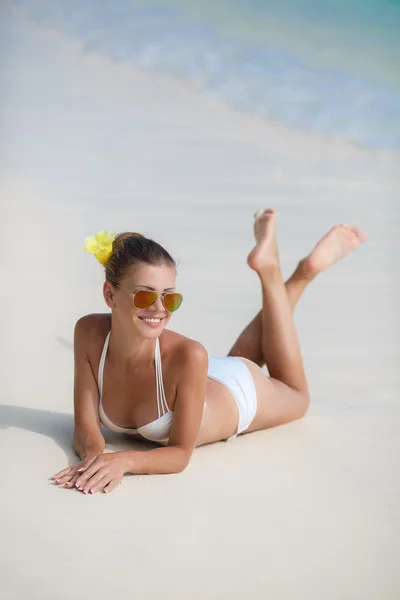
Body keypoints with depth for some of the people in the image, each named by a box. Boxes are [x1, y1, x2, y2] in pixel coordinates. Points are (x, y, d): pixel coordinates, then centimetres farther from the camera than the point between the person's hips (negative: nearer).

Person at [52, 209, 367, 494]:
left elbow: (181, 453, -36)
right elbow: (86, 426, -26)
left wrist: (125, 460, -54)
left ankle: (270, 269, 29)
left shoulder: (187, 355, -45)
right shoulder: (89, 333, -35)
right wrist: (94, 455, -48)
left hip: (240, 393, -3)